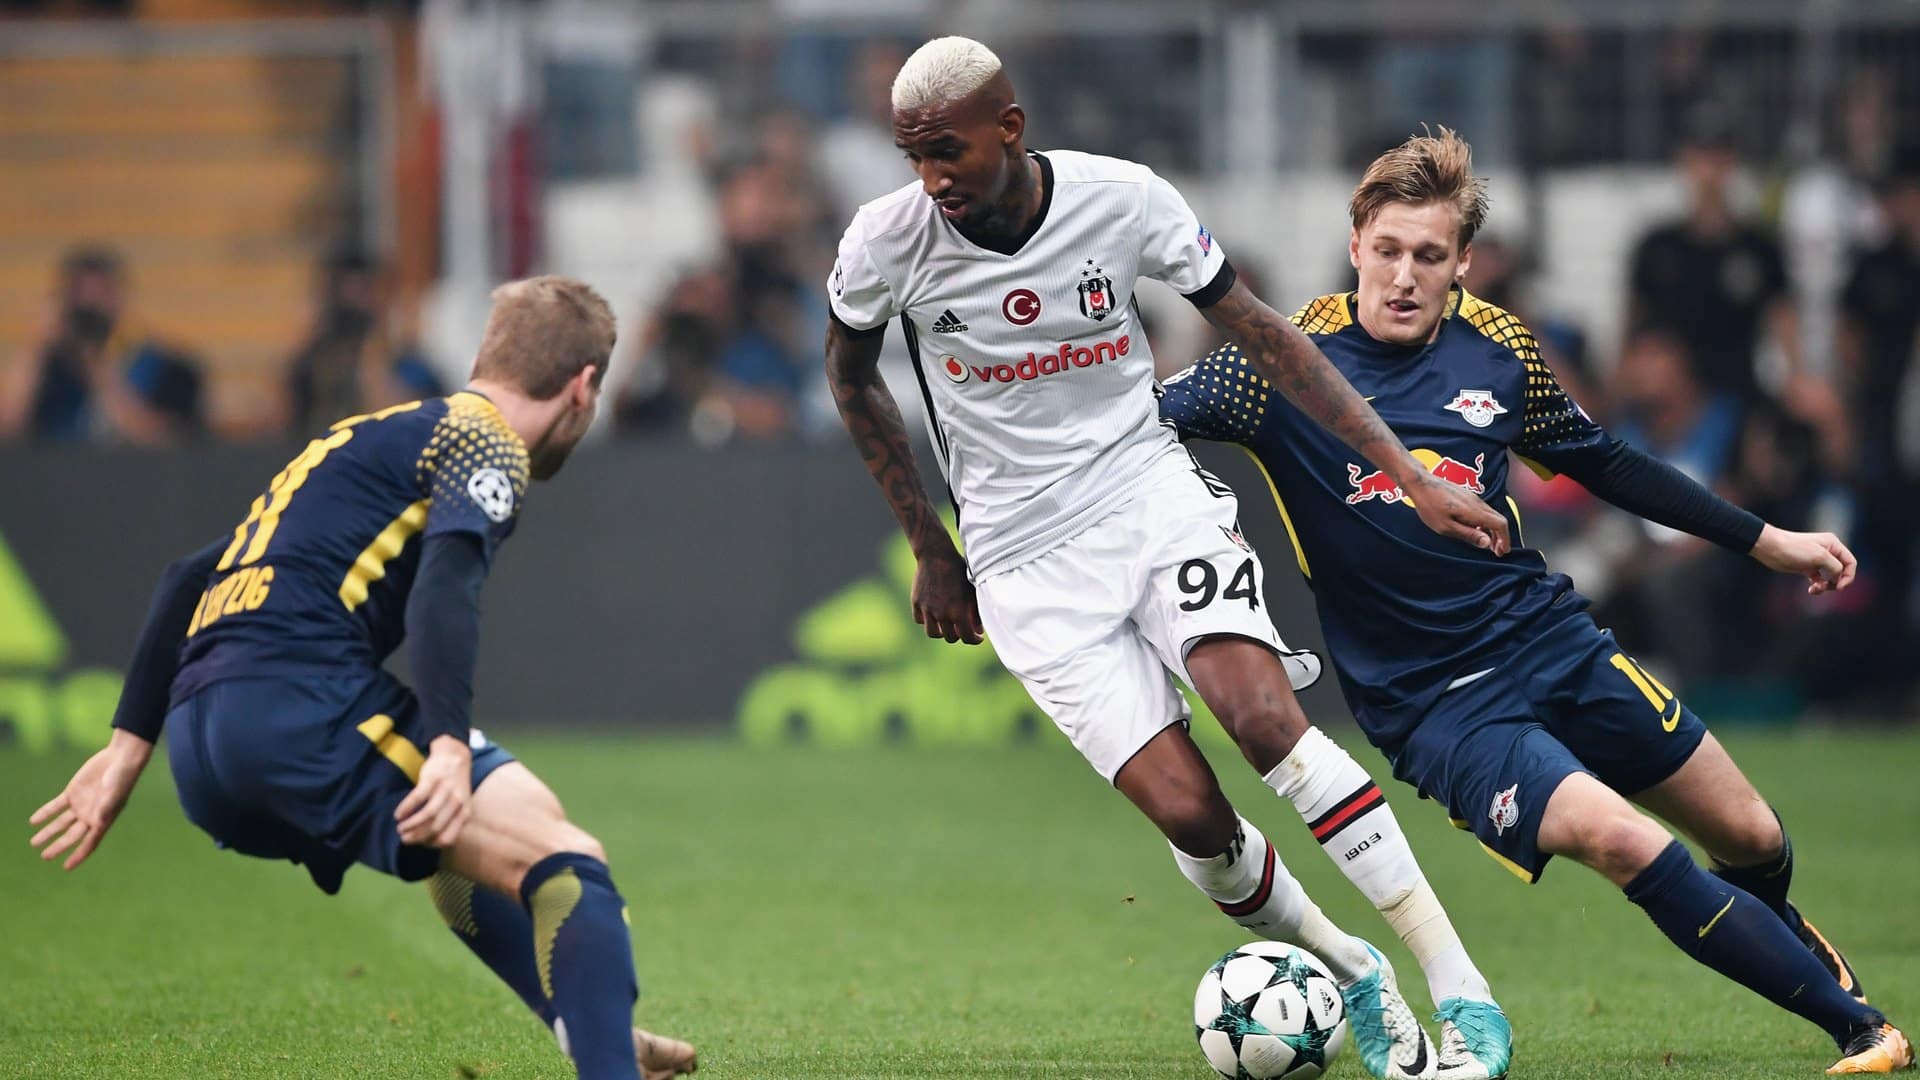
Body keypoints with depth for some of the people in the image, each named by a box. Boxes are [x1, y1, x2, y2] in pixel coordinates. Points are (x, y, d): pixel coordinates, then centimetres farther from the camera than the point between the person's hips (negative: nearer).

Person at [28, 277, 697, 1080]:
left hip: (198, 740, 9)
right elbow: (446, 583, -15)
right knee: (567, 862, -13)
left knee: (475, 849, 31)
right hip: (303, 702, -9)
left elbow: (191, 577, 30)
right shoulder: (482, 442, 5)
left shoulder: (369, 438, 30)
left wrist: (129, 745, 30)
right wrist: (450, 747, -27)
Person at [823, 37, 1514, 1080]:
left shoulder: (1122, 199, -11)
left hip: (1150, 493, 0)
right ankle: (1354, 980, 10)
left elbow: (1260, 332, -2)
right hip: (1027, 561, 0)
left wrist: (1411, 475, -4)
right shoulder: (886, 242, -11)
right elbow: (851, 374, 10)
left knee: (1260, 718, -26)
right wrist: (931, 548, 12)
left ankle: (1455, 981, -22)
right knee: (1189, 814, -15)